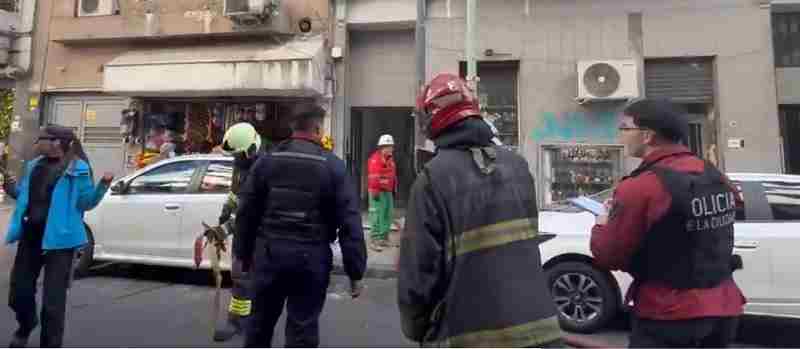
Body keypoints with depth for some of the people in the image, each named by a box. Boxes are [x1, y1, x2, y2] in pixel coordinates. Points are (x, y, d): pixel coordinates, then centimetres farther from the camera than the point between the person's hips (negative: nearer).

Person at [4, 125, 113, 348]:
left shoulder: (78, 168, -9)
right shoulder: (34, 166, 11)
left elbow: (85, 203, -10)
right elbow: (24, 195, 23)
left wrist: (103, 185, -25)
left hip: (58, 238, -7)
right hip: (30, 235, 7)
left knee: (53, 297, 1)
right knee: (19, 289, 19)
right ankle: (26, 326, 48)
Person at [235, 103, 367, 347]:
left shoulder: (267, 160, 3)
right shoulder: (333, 166, -6)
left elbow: (246, 212, 7)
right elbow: (350, 222, -10)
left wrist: (244, 253, 18)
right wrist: (355, 272, -5)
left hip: (269, 252, 3)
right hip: (311, 256, -3)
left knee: (260, 321, 22)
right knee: (302, 329, 9)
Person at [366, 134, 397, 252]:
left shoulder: (390, 159, 18)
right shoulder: (375, 159, -13)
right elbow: (373, 176, -19)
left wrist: (394, 189, 23)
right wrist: (375, 191, -23)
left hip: (388, 191, 10)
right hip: (379, 192, -9)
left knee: (388, 215, 14)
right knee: (377, 216, -10)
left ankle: (383, 237, 25)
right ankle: (374, 240, -6)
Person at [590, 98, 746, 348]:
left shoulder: (640, 187, -24)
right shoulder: (718, 178, 2)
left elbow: (608, 257, -16)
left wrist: (602, 225, 3)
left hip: (671, 315, -8)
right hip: (723, 308, 8)